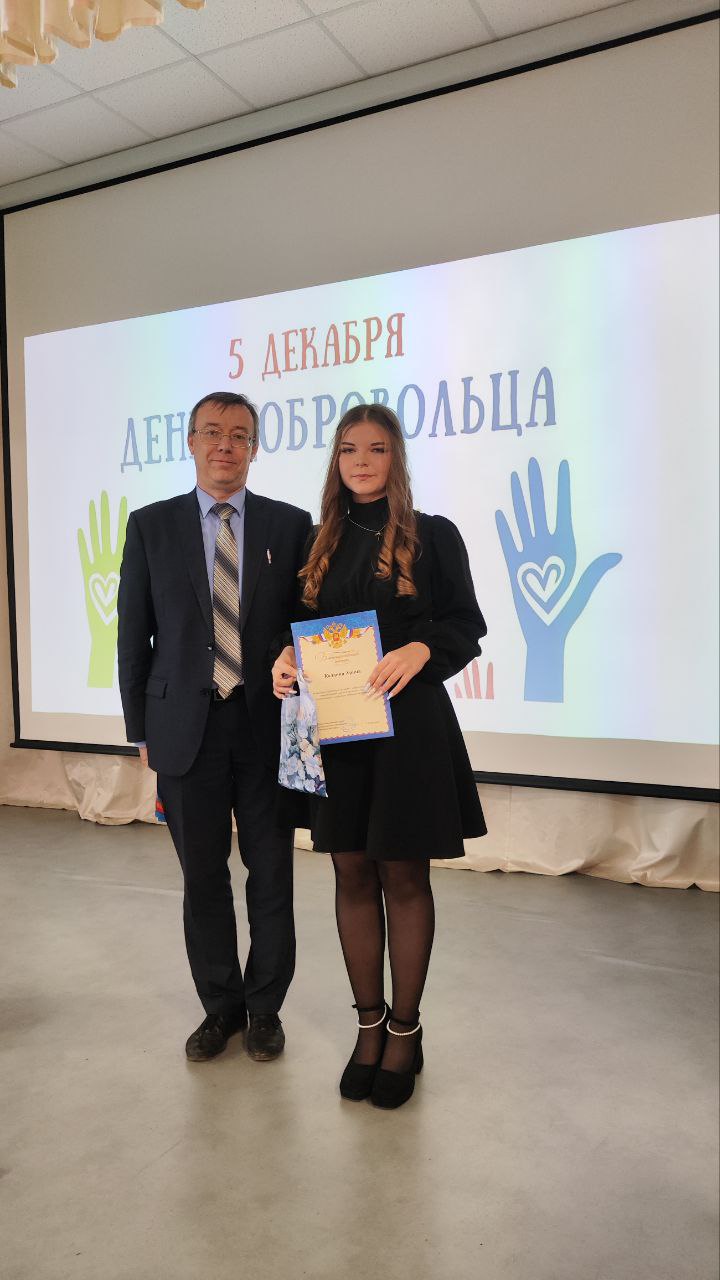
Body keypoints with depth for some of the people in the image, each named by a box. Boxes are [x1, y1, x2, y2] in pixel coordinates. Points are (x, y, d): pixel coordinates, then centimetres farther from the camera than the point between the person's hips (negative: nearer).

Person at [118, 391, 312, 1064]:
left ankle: (265, 1008, 30)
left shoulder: (291, 524, 2)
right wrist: (141, 729, 3)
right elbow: (134, 634, 5)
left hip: (268, 726, 0)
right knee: (203, 876, 12)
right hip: (185, 727, 1)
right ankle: (220, 1006, 32)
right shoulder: (151, 525, 4)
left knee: (271, 875, 9)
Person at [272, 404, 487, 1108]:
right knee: (352, 875, 10)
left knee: (403, 877, 6)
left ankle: (404, 1030, 23)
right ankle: (369, 1025, 27)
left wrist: (421, 649, -20)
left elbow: (468, 623, -1)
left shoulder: (433, 536, 0)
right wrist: (286, 660, -6)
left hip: (408, 724, -3)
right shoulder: (321, 543, 11)